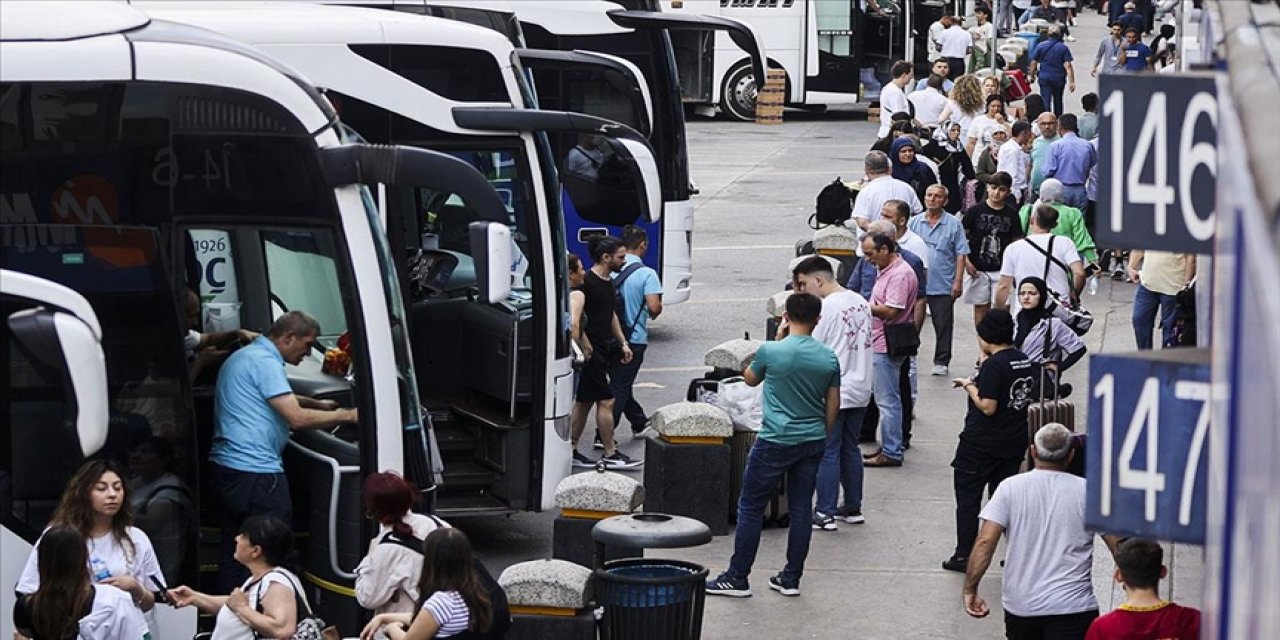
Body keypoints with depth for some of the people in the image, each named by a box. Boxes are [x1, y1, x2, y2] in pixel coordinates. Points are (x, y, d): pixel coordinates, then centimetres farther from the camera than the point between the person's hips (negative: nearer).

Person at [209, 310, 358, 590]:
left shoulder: (244, 357, 20)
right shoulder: (265, 362, -14)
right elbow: (297, 418, -20)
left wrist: (316, 404, 28)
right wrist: (346, 416, -11)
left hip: (225, 467, 10)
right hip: (255, 473, -10)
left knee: (233, 554, 14)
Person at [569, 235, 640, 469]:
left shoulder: (609, 282, 14)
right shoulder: (586, 281, -16)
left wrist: (622, 342, 21)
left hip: (603, 349, 10)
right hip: (590, 351, -10)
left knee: (584, 402, 12)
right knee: (606, 401, -6)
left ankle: (571, 451, 18)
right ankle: (610, 454, 2)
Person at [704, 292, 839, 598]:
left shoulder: (771, 351, -13)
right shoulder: (829, 358, 0)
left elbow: (751, 379, 8)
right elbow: (833, 406, 7)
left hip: (776, 442, -4)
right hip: (813, 442, 4)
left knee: (750, 507, 4)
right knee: (801, 509, 10)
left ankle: (738, 578, 6)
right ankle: (791, 578, 15)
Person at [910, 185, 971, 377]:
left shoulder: (954, 224, -1)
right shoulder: (914, 222, 7)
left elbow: (961, 254, -2)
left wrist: (958, 281, -9)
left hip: (943, 286, -2)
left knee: (943, 324, 3)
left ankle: (941, 361, 12)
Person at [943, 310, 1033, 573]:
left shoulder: (993, 365, -20)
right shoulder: (1024, 361, 5)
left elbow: (988, 407, -23)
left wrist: (969, 386, -7)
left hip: (981, 444, -7)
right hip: (1015, 441, 7)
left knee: (967, 496, 5)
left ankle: (964, 555, 7)